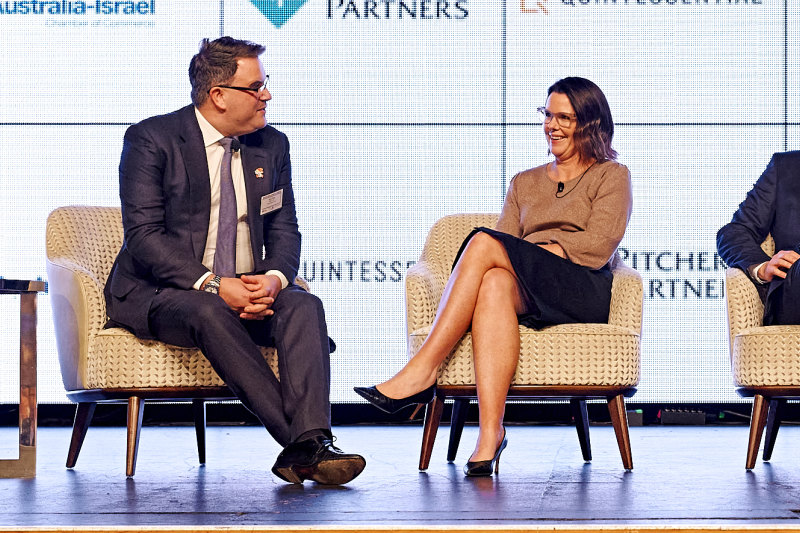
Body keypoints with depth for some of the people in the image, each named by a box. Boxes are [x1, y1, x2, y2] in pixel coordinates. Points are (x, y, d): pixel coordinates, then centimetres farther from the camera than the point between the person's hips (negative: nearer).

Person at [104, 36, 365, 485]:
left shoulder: (272, 145, 10)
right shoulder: (152, 140, -7)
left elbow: (284, 229, 9)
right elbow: (144, 237, -15)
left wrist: (274, 278, -15)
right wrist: (214, 286, -27)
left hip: (247, 289, 5)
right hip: (159, 292, -5)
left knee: (304, 305, -26)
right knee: (209, 313, -37)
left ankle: (309, 446, -41)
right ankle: (301, 439, -38)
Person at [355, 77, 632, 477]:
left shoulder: (611, 176, 15)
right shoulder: (523, 184, 30)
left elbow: (598, 247, -2)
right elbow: (504, 252, 16)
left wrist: (527, 251, -7)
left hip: (583, 291, -4)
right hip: (526, 299, 4)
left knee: (484, 242, -28)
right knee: (494, 283, -36)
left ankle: (421, 370, -36)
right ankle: (490, 431, -49)